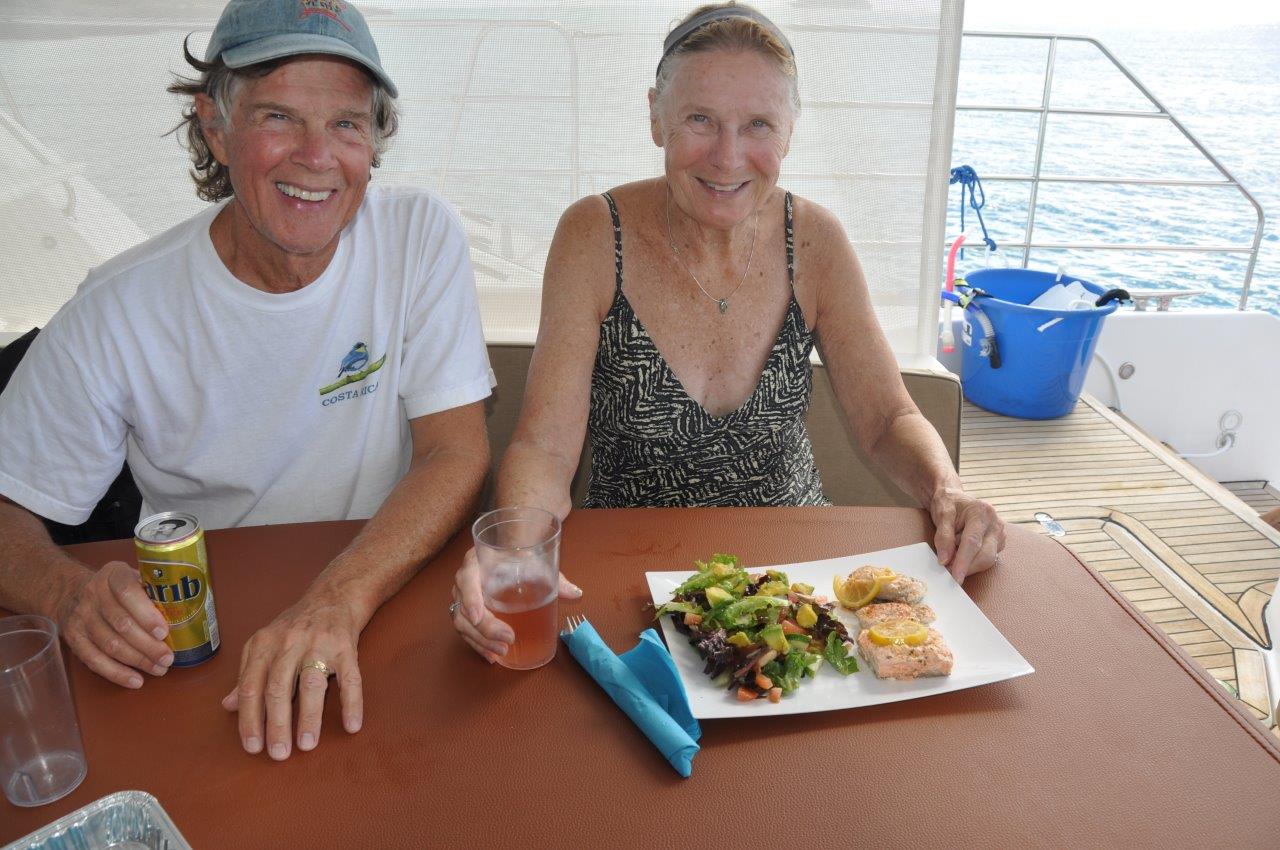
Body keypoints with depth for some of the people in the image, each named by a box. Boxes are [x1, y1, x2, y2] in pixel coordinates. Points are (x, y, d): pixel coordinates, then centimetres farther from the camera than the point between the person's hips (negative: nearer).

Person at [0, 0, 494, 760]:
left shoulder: (421, 237, -9)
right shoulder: (119, 311, -9)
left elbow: (458, 453, -13)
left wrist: (337, 600, -29)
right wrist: (71, 593, -26)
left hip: (390, 604, -1)